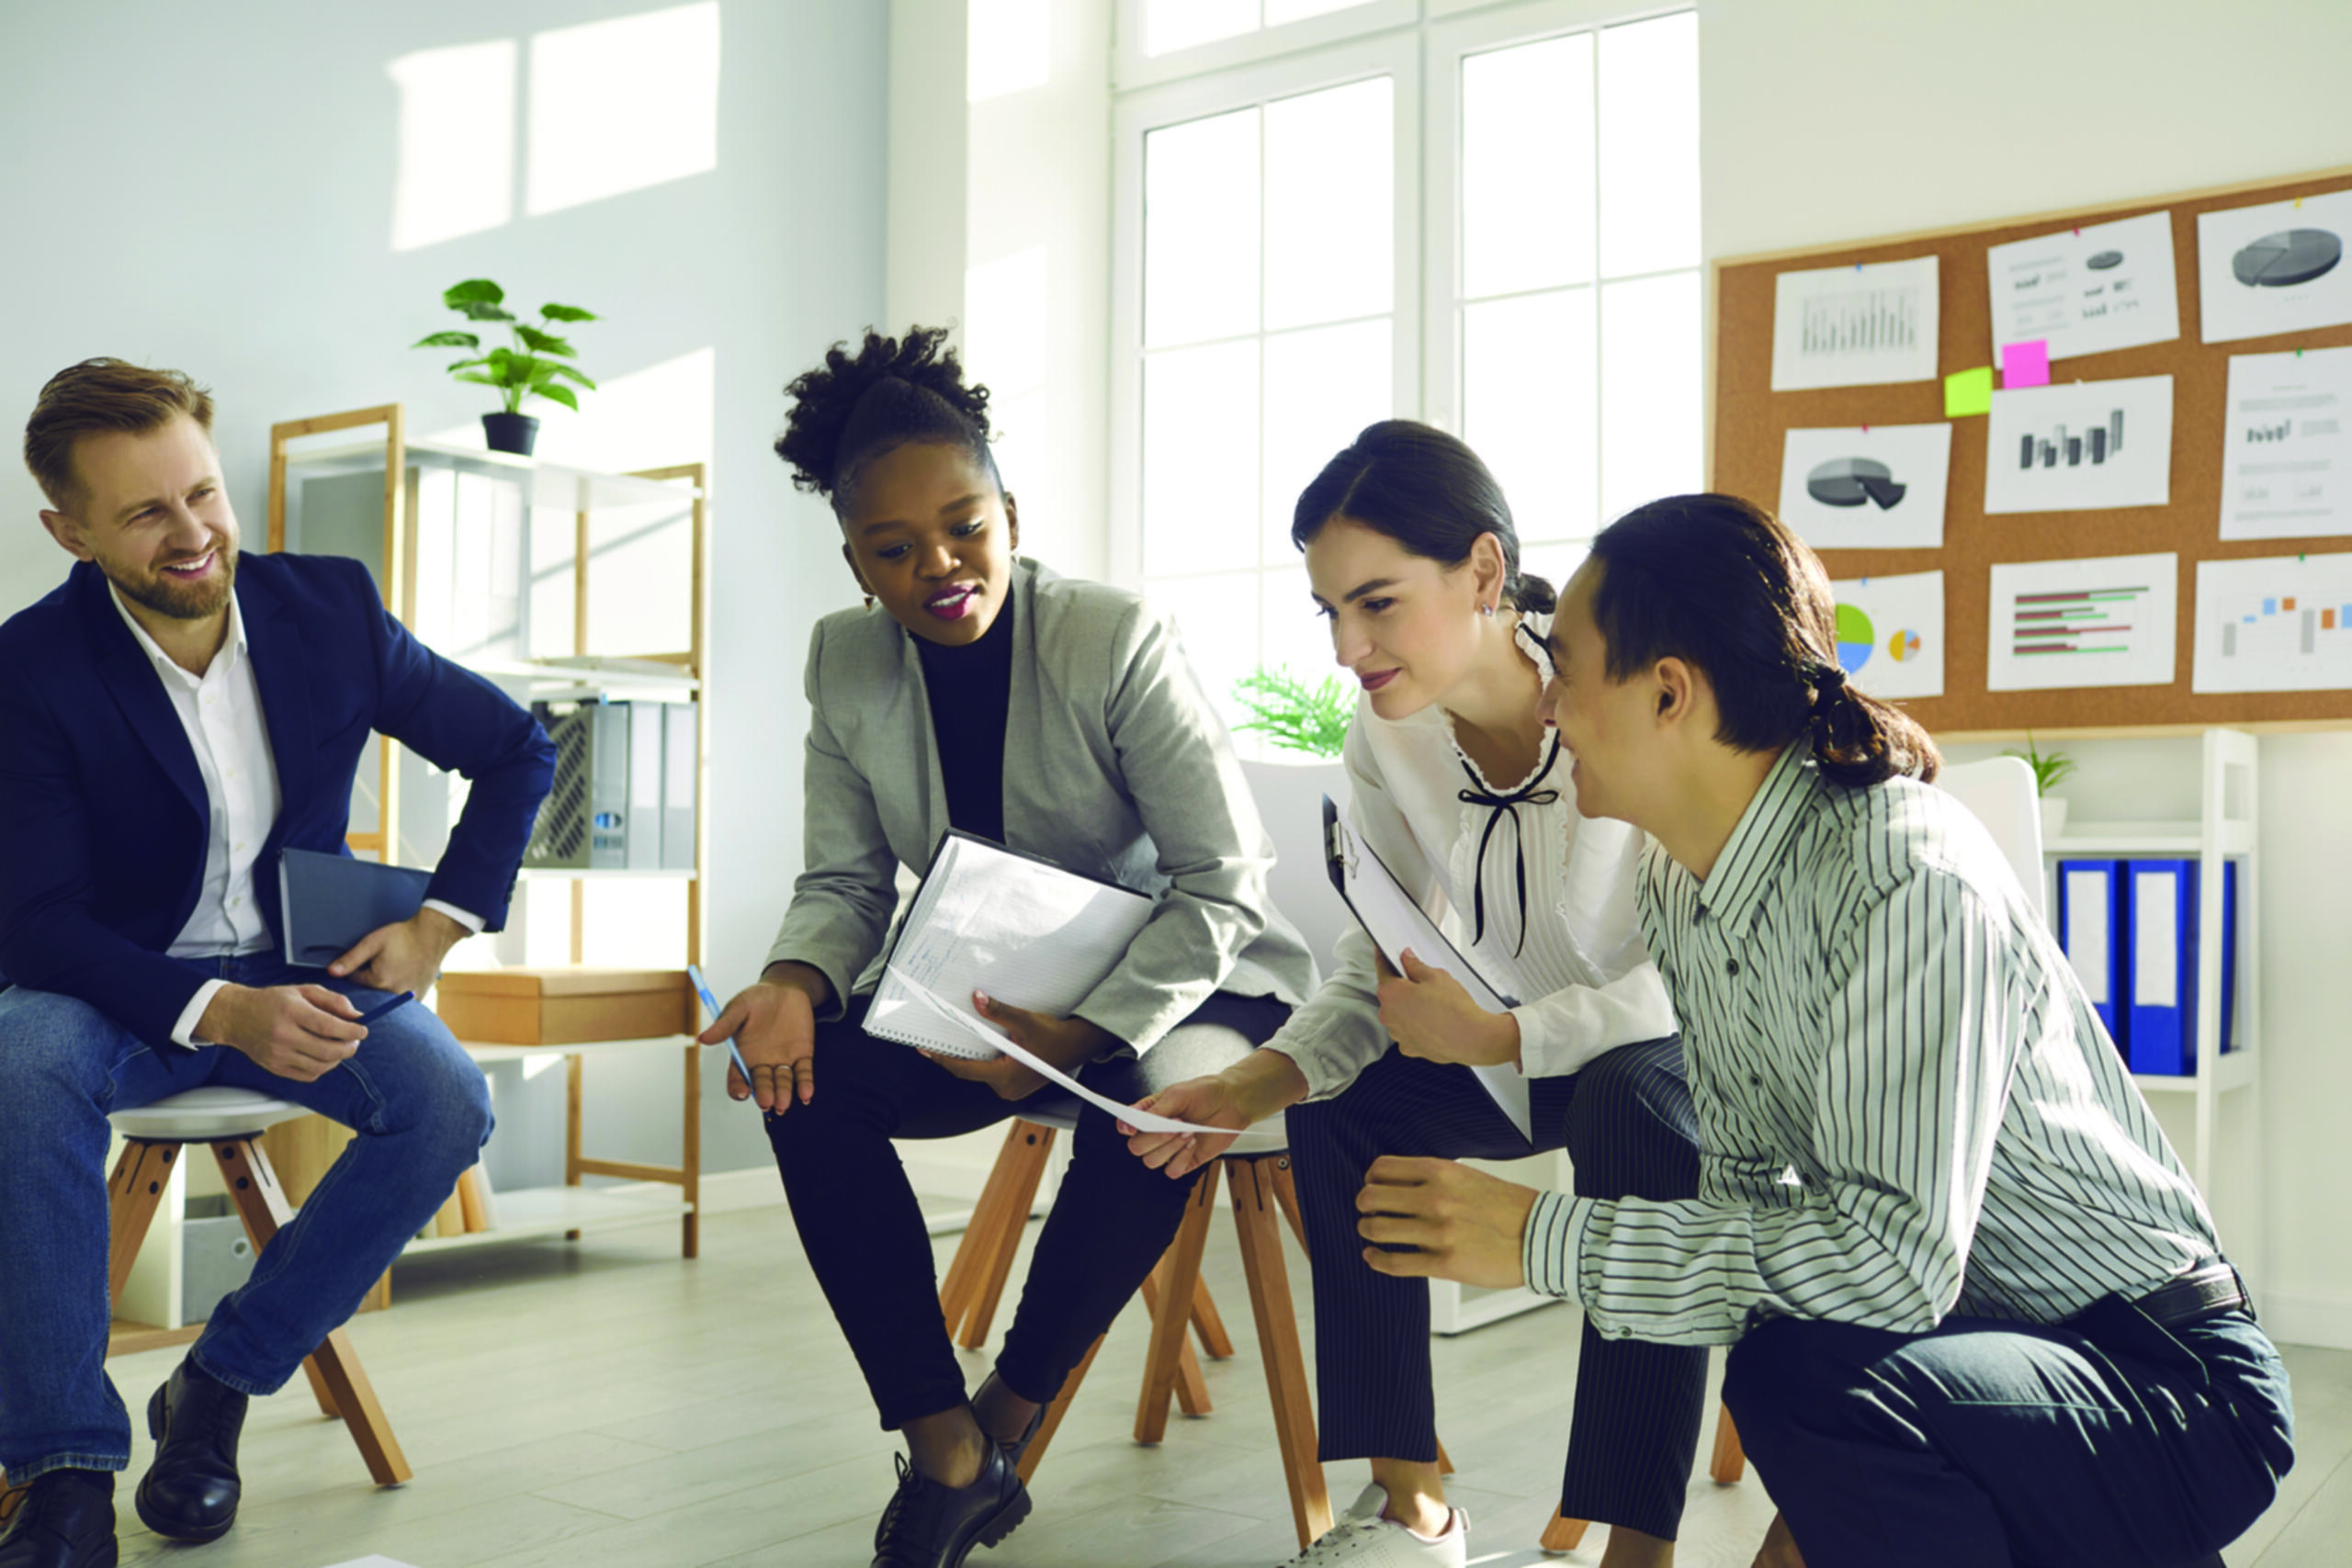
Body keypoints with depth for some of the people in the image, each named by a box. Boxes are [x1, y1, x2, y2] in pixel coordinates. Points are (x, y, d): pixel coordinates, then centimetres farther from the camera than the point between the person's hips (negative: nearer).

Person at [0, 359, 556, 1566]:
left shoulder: (330, 608, -7)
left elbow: (518, 754, 4)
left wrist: (440, 924, -8)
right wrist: (221, 1013, -31)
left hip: (301, 968, 2)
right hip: (125, 989, -2)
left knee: (449, 1101, -26)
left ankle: (218, 1386, -9)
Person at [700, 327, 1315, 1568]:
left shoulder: (1118, 641, -20)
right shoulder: (847, 662, -5)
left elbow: (1221, 886, -21)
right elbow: (846, 881, -1)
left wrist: (1082, 1034, -32)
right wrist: (795, 981, -25)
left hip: (1169, 985, -4)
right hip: (979, 1000, 4)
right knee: (807, 1081, -22)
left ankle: (1004, 1423, -10)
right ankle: (942, 1452, -14)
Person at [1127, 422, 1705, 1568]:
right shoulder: (1389, 733, -9)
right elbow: (1378, 968, -4)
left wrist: (1495, 1035, -32)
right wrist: (1262, 1079, -21)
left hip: (1672, 1051, -6)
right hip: (1514, 1052, 6)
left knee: (1630, 1102, -36)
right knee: (1338, 1105, -16)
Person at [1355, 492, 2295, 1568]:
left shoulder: (1916, 881, -26)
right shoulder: (1679, 891, 2)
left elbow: (1897, 1258, -34)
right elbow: (1748, 1186, 7)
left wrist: (1544, 1237, -31)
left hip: (2166, 1383, -8)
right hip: (1955, 1341, 8)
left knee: (1804, 1378, -33)